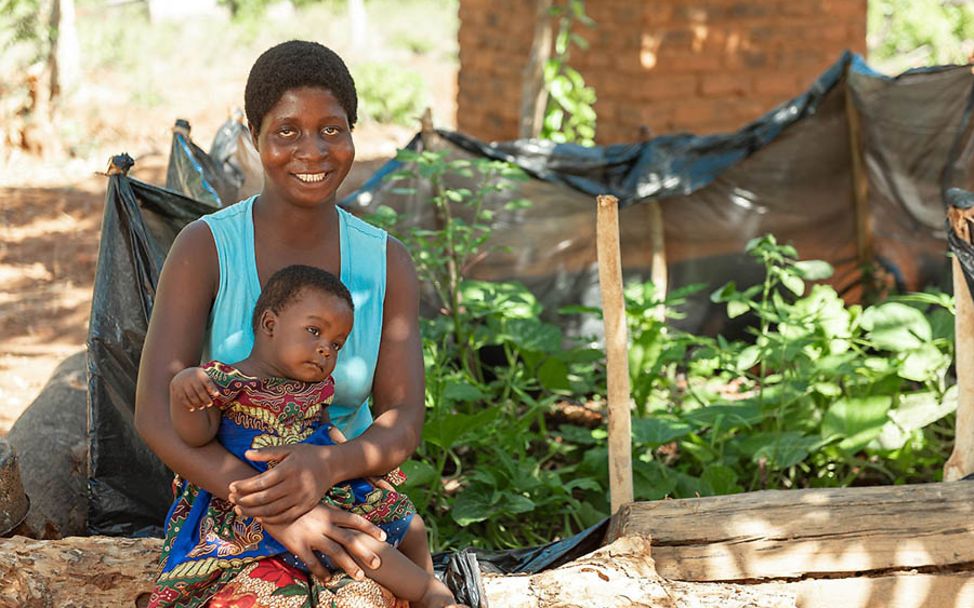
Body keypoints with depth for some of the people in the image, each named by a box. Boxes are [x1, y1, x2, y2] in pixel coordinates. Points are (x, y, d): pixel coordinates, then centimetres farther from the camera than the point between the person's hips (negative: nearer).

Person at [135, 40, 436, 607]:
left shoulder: (388, 262, -1)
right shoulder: (204, 248, -9)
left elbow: (402, 424, -4)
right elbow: (156, 413, -17)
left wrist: (326, 466, -28)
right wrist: (276, 511, -30)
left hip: (348, 497, 2)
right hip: (223, 499, -2)